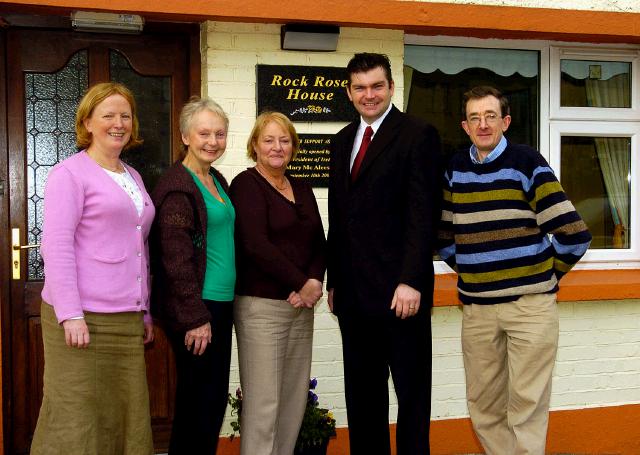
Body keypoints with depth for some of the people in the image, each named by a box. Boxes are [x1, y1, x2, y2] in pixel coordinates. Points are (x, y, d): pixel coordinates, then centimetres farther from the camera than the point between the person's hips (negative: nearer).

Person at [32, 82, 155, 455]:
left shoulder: (133, 177, 18)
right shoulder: (70, 173, -4)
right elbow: (56, 246, -12)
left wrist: (146, 312, 21)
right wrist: (70, 315, -19)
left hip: (128, 319, 7)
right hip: (82, 318, -7)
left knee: (126, 418, 7)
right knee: (76, 421, -3)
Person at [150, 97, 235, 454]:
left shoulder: (218, 181, 14)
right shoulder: (177, 186, -12)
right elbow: (176, 260, -17)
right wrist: (195, 318, -19)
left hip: (221, 304, 9)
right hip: (195, 309, -9)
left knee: (215, 399, 14)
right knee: (198, 401, -1)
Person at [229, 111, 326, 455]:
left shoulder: (301, 189, 16)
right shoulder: (247, 185, -4)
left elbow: (318, 243, 14)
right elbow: (256, 245, -14)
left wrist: (314, 281, -6)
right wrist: (302, 283, -12)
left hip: (302, 305, 7)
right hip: (262, 305, -6)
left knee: (295, 399, 8)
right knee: (262, 402, -6)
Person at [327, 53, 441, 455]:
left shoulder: (418, 135, -6)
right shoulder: (342, 141, 16)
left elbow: (423, 214, -13)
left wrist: (411, 282, -19)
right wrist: (333, 280, 13)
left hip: (399, 290, -7)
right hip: (353, 292, 7)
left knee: (411, 391, 5)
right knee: (362, 392, 14)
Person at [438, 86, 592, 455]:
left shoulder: (528, 163, -6)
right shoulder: (456, 170, 7)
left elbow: (575, 236, -9)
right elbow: (444, 235, 19)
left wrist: (547, 273, 1)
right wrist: (471, 270, 11)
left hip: (530, 304, -4)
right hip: (476, 307, 4)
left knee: (526, 404, -1)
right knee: (483, 406, 10)